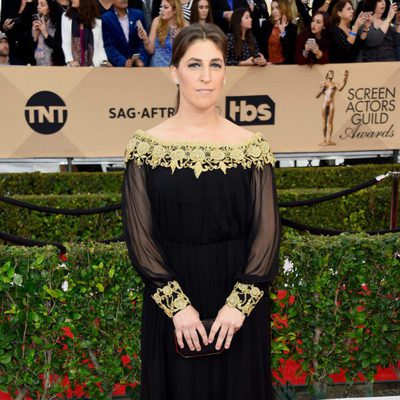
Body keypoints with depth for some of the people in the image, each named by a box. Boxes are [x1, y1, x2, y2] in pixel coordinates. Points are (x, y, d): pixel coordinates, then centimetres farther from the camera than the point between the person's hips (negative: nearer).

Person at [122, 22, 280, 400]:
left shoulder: (251, 145, -2)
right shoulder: (145, 145, -4)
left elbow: (266, 232, -5)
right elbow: (139, 235, -6)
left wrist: (239, 303, -14)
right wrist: (177, 304, -14)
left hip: (238, 302, 1)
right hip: (171, 304, 0)